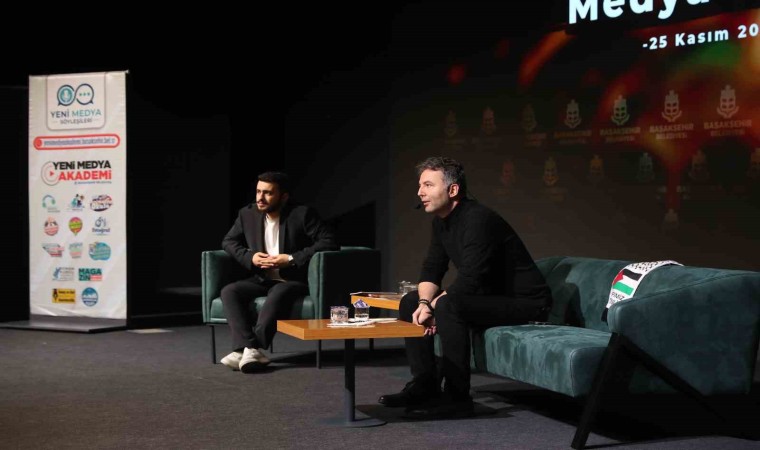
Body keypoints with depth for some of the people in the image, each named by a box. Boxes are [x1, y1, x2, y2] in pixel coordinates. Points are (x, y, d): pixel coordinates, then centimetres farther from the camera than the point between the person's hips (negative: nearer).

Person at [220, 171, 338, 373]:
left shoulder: (302, 214, -10)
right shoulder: (248, 214, 5)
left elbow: (329, 242, -17)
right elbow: (228, 242, 16)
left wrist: (292, 259, -21)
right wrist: (250, 257, -6)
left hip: (293, 280, -5)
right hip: (261, 279, 5)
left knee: (278, 295, -38)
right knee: (229, 291, -22)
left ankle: (248, 350, -39)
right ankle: (251, 350, -36)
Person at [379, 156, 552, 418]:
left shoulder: (478, 220, -25)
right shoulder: (442, 222, 5)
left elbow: (469, 281, -31)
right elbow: (431, 270, 8)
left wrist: (432, 306, -16)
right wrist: (424, 303, -13)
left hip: (525, 302, -10)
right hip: (489, 297, 10)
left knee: (448, 305, -33)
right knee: (410, 302, 6)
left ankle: (456, 398, -24)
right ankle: (424, 385, 4)